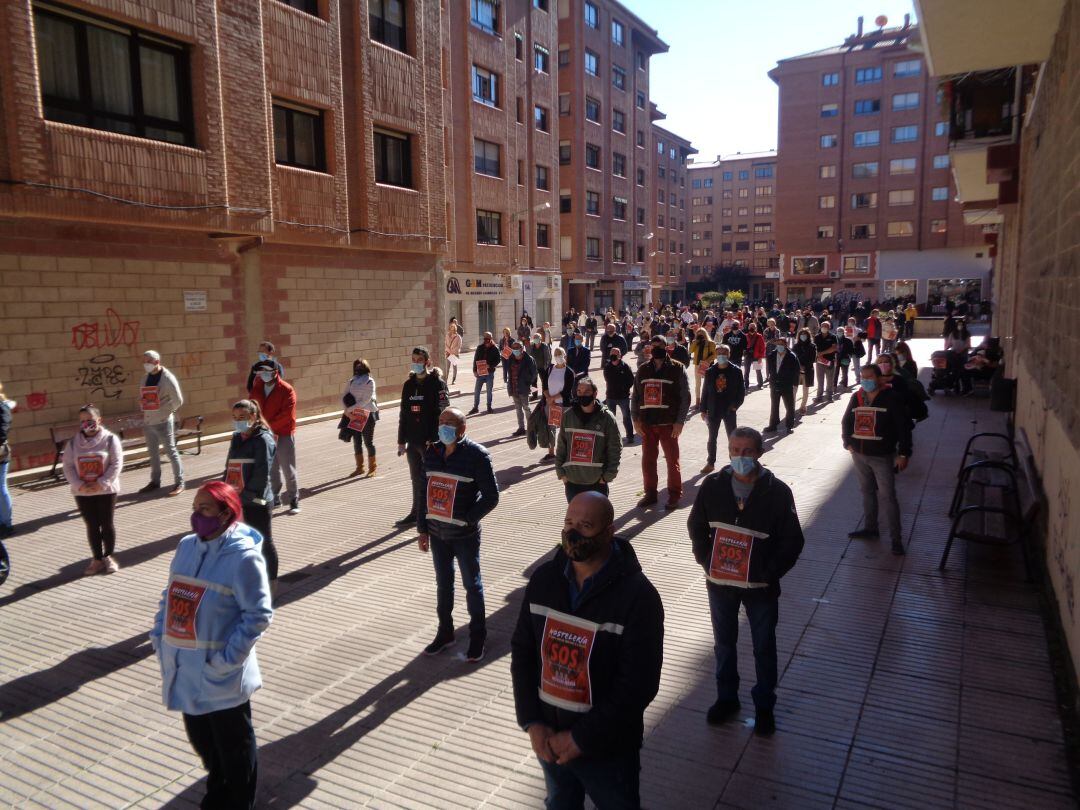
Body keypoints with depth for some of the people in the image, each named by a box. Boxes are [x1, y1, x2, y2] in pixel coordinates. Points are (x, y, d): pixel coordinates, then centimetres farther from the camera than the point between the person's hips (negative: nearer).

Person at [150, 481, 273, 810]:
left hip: (221, 676, -7)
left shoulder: (243, 556, -20)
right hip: (185, 669, 7)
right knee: (200, 739, 25)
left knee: (233, 745, 13)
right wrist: (159, 636, 4)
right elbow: (170, 595, 14)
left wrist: (228, 657, -21)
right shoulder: (186, 546, 3)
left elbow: (258, 614, -19)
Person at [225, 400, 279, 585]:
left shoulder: (263, 439, -12)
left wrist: (245, 496, -20)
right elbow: (229, 468, 17)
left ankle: (271, 580, 20)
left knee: (264, 540, 6)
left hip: (257, 502, -7)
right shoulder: (237, 438, 12)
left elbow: (262, 474, -18)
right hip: (238, 501, 7)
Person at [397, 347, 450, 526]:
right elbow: (403, 414, 14)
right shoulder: (408, 385, 11)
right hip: (413, 440, 6)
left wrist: (433, 439, -20)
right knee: (417, 478, 15)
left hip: (431, 441, -6)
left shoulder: (437, 384, -8)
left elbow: (441, 414, -14)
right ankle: (416, 513, 26)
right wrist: (401, 441, 12)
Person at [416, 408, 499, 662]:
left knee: (472, 584, 9)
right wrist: (423, 529, 10)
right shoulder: (432, 453, 4)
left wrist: (467, 519, -16)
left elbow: (491, 496, -12)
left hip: (465, 535, -5)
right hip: (437, 533, 5)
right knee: (443, 583, 18)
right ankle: (445, 632, 34)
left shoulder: (477, 455, -14)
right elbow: (426, 492, 10)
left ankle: (478, 636, 24)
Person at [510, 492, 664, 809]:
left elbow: (639, 685, -21)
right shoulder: (543, 579, -5)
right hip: (549, 738, 5)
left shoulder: (637, 596, -21)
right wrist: (531, 721, -8)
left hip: (607, 747, -4)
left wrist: (583, 737, -19)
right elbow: (522, 652, 1)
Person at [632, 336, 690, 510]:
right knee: (647, 460, 9)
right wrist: (636, 419, 1)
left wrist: (679, 422, -12)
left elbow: (685, 397, -5)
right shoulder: (643, 370, 10)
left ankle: (674, 495, 17)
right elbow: (635, 396, 11)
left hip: (669, 424, -4)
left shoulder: (677, 369, -1)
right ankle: (650, 493, 22)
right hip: (646, 423, 4)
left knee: (672, 460, 5)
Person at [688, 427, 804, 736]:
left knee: (764, 647, 15)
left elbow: (792, 541, -8)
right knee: (724, 642, 19)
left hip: (760, 587, -2)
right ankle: (727, 698, 40)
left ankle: (764, 706, 35)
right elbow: (696, 527, 6)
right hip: (719, 583, 2)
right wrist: (706, 560, -3)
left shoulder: (777, 492, -14)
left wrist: (768, 573, -12)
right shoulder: (712, 485, -7)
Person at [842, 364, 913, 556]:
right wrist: (848, 443, 6)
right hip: (859, 455, 5)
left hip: (882, 456, -5)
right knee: (867, 492, 16)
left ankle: (896, 538, 4)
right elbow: (846, 421, 17)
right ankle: (870, 528, 29)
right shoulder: (856, 397, 5)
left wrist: (903, 454, -13)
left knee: (887, 497, -4)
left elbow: (904, 426, -11)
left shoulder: (891, 397, -10)